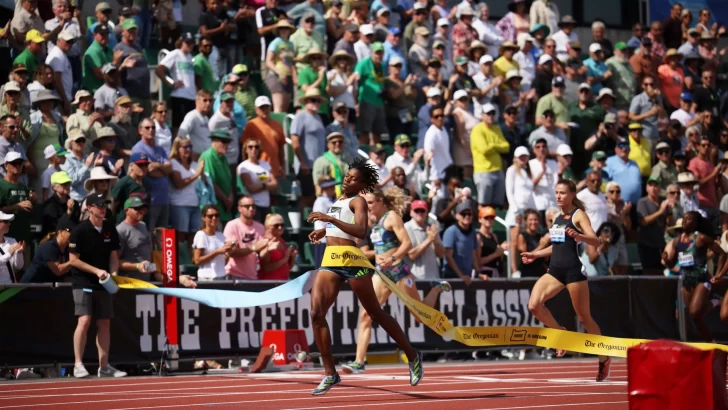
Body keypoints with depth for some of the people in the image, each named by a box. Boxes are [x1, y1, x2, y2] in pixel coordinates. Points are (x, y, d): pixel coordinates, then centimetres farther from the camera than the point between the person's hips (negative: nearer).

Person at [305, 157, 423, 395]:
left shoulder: (358, 201, -4)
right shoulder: (338, 201, 21)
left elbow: (361, 231, -21)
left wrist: (331, 219, -27)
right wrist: (324, 231, 20)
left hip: (352, 261, -7)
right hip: (330, 262, 7)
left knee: (376, 314, 3)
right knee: (316, 314, -9)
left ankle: (413, 356, 20)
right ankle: (330, 374, -4)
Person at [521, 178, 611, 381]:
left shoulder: (578, 215, -4)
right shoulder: (558, 217, 17)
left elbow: (596, 241, -17)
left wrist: (578, 236, -36)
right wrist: (535, 255, 27)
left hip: (573, 270, -7)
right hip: (555, 269, 7)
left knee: (584, 317, 0)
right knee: (534, 305, -14)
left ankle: (604, 358, 16)